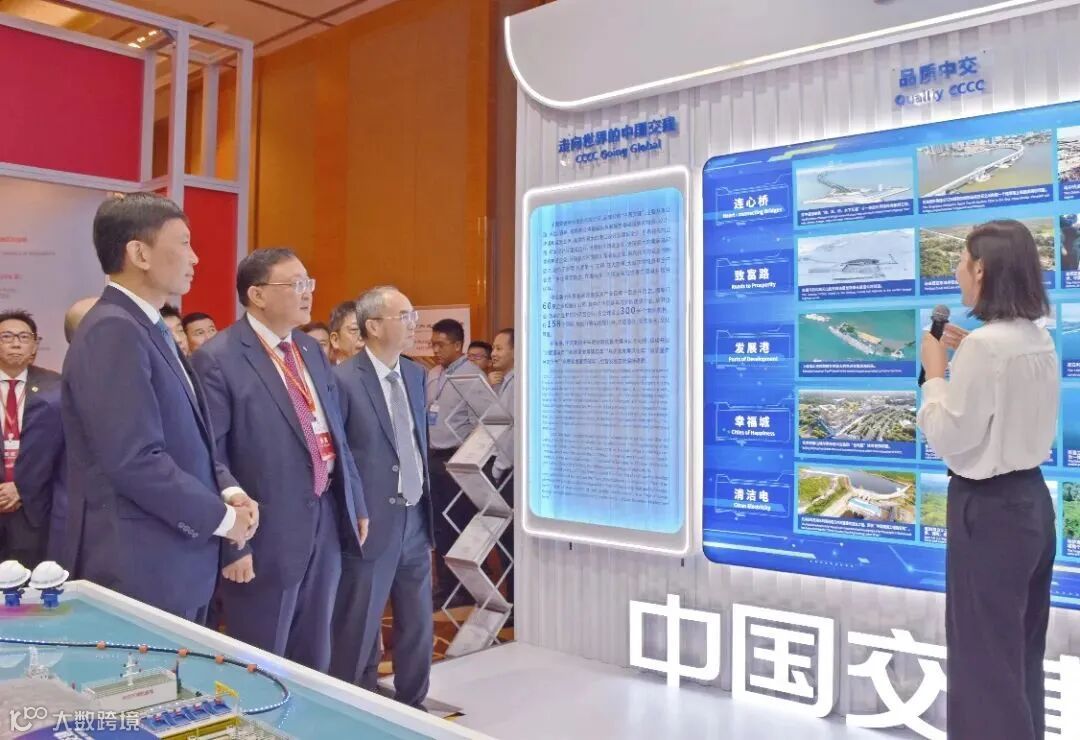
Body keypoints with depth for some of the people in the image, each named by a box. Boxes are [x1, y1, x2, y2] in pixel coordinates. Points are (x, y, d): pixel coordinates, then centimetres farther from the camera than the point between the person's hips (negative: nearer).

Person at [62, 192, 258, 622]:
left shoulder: (149, 329, 12)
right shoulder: (113, 332, -18)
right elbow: (136, 462, -25)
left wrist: (227, 489, 1)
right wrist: (221, 517, -14)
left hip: (177, 562, 9)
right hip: (140, 570, -9)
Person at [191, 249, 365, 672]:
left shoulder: (311, 350, 11)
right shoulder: (218, 359, -13)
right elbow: (212, 459, -15)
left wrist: (355, 503, 16)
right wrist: (232, 542, -16)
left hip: (326, 522, 7)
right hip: (268, 533, -7)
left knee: (314, 660, 20)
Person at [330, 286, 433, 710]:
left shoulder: (416, 374, 8)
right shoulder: (343, 380, -15)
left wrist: (425, 499, 14)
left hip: (415, 520, 7)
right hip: (371, 525, -7)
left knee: (418, 626, 17)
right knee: (359, 633, 7)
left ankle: (412, 708, 35)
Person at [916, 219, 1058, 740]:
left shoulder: (985, 344, -21)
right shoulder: (1040, 340, 6)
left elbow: (948, 439, -18)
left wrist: (936, 372, -7)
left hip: (989, 506, -9)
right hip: (1031, 499, 9)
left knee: (985, 655, 4)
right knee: (1020, 650, 21)